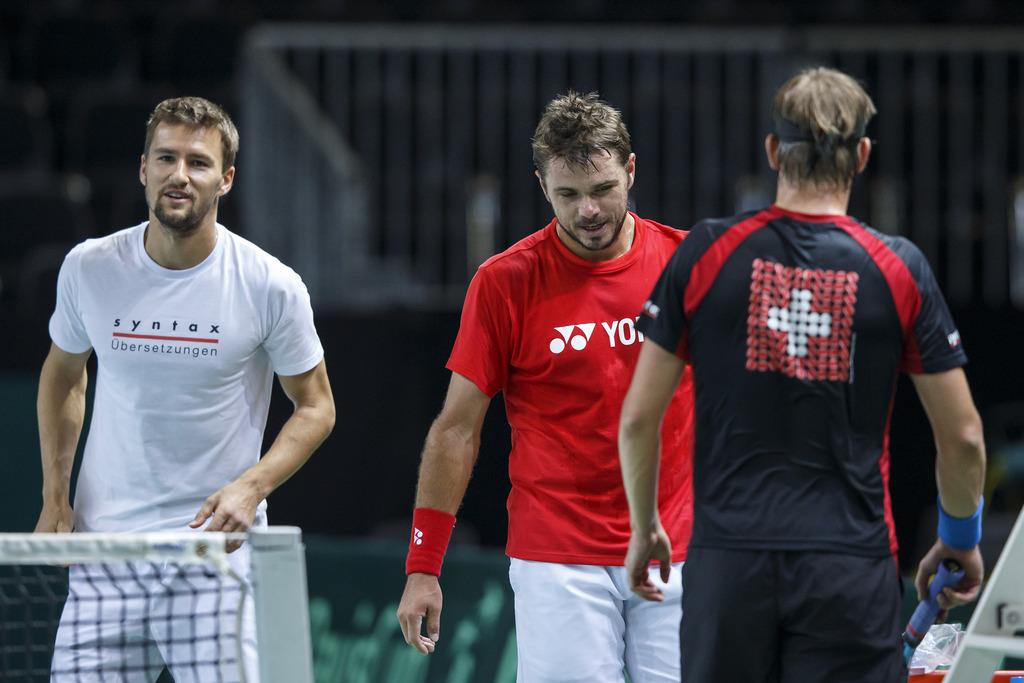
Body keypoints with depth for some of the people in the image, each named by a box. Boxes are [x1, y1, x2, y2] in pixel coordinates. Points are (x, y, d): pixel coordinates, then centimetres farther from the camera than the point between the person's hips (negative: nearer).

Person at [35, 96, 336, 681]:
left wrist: (251, 487, -12)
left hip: (216, 543, -2)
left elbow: (315, 407, 5)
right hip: (103, 552, 2)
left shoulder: (270, 286, -6)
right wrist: (55, 496, 10)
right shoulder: (89, 269, 1)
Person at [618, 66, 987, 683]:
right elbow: (962, 438, 3)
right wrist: (961, 539, 21)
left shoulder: (707, 254, 0)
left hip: (729, 557, 1)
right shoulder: (898, 268, -1)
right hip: (851, 569, -1)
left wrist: (644, 527, 19)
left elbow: (639, 417, 3)